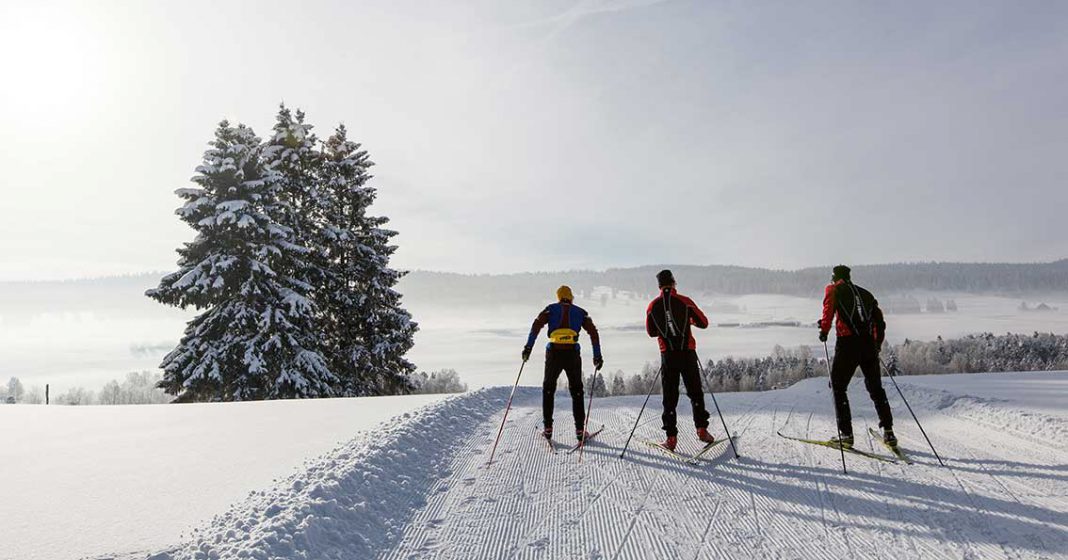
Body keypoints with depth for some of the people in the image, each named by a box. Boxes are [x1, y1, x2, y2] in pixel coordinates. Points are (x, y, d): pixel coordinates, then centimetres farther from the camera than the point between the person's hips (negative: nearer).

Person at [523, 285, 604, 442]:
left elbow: (536, 325, -4)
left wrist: (528, 347, -7)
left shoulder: (551, 309, 11)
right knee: (576, 391, 14)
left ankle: (548, 428, 14)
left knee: (548, 389, 17)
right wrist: (597, 356, 9)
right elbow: (593, 333, 7)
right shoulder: (580, 312, 14)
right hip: (573, 354, 0)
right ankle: (580, 430, 9)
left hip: (553, 353, 0)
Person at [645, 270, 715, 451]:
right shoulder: (684, 301, -4)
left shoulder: (653, 306, 1)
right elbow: (704, 323, 2)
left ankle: (671, 438, 4)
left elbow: (651, 332, 11)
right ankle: (702, 429, 8)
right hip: (687, 352, -1)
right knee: (695, 392, 13)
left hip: (668, 354, 1)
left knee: (670, 396, 6)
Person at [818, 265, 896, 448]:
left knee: (838, 387, 6)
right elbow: (879, 321, 21)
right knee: (876, 388, 18)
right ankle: (888, 431, 13)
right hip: (869, 343, 5)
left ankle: (846, 433, 0)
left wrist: (824, 329, -5)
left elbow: (829, 308, -10)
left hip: (847, 343, -5)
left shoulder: (834, 289, 10)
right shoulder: (865, 293, 24)